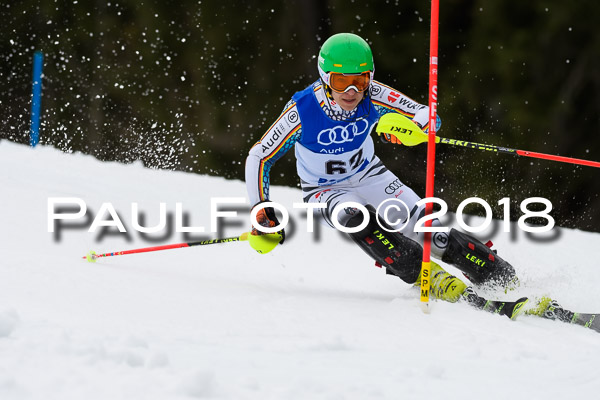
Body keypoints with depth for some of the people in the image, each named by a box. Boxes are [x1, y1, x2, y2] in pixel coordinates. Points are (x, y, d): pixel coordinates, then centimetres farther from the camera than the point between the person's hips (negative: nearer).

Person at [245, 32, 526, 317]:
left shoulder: (373, 96, -24)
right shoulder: (302, 110, -29)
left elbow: (427, 115, -22)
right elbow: (258, 158, -19)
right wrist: (261, 211, -26)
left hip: (370, 177, 2)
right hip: (325, 192, -2)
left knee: (431, 232, -14)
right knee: (359, 221, -35)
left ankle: (510, 283, -3)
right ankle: (439, 283, -33)